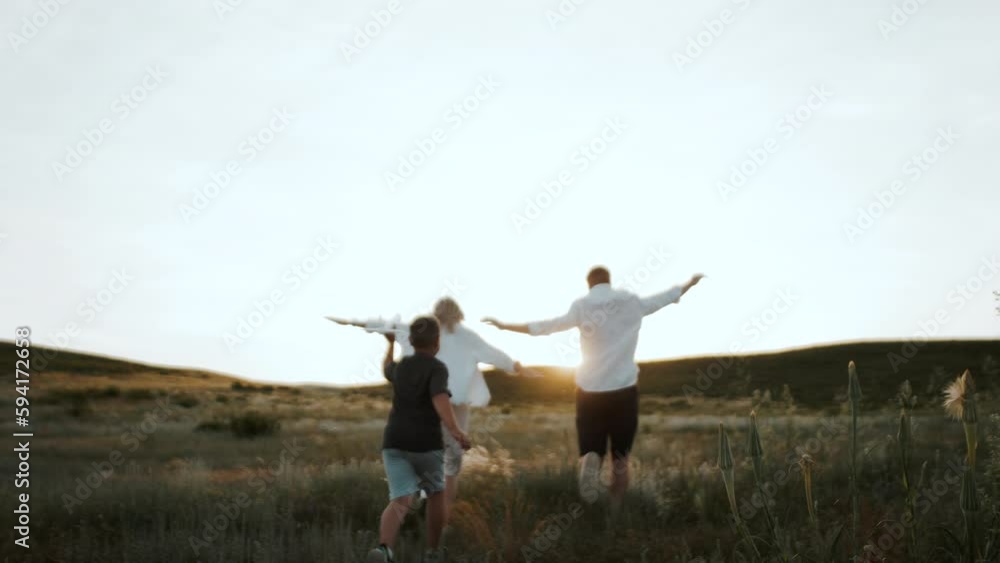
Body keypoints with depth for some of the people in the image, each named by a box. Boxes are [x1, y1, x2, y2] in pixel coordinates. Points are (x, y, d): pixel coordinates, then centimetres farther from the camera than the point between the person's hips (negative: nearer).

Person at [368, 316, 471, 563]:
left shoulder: (400, 366, 16)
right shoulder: (437, 368, -3)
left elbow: (386, 369, 43)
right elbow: (440, 398, -22)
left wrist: (391, 343, 60)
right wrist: (455, 431, -34)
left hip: (394, 442, 4)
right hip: (425, 443, -4)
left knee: (400, 502, -10)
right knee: (436, 492, 23)